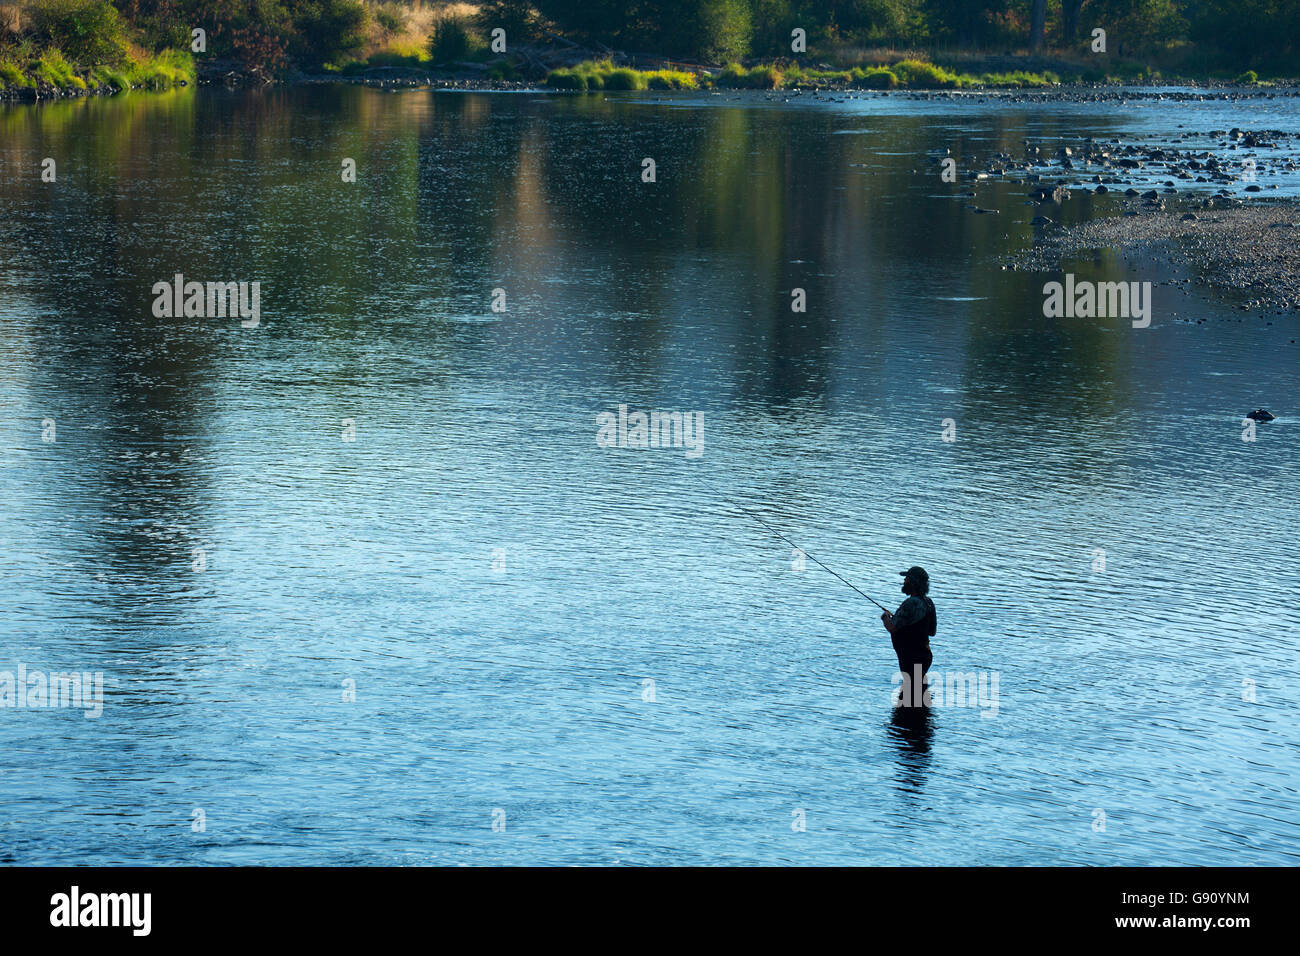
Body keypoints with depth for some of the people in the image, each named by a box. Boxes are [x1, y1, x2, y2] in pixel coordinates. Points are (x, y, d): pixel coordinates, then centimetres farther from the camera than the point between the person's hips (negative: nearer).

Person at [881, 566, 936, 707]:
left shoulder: (911, 604, -22)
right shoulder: (928, 602, 8)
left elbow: (892, 627, -23)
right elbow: (932, 631, 18)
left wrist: (886, 617, 0)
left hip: (912, 660, -10)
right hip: (924, 655, 10)